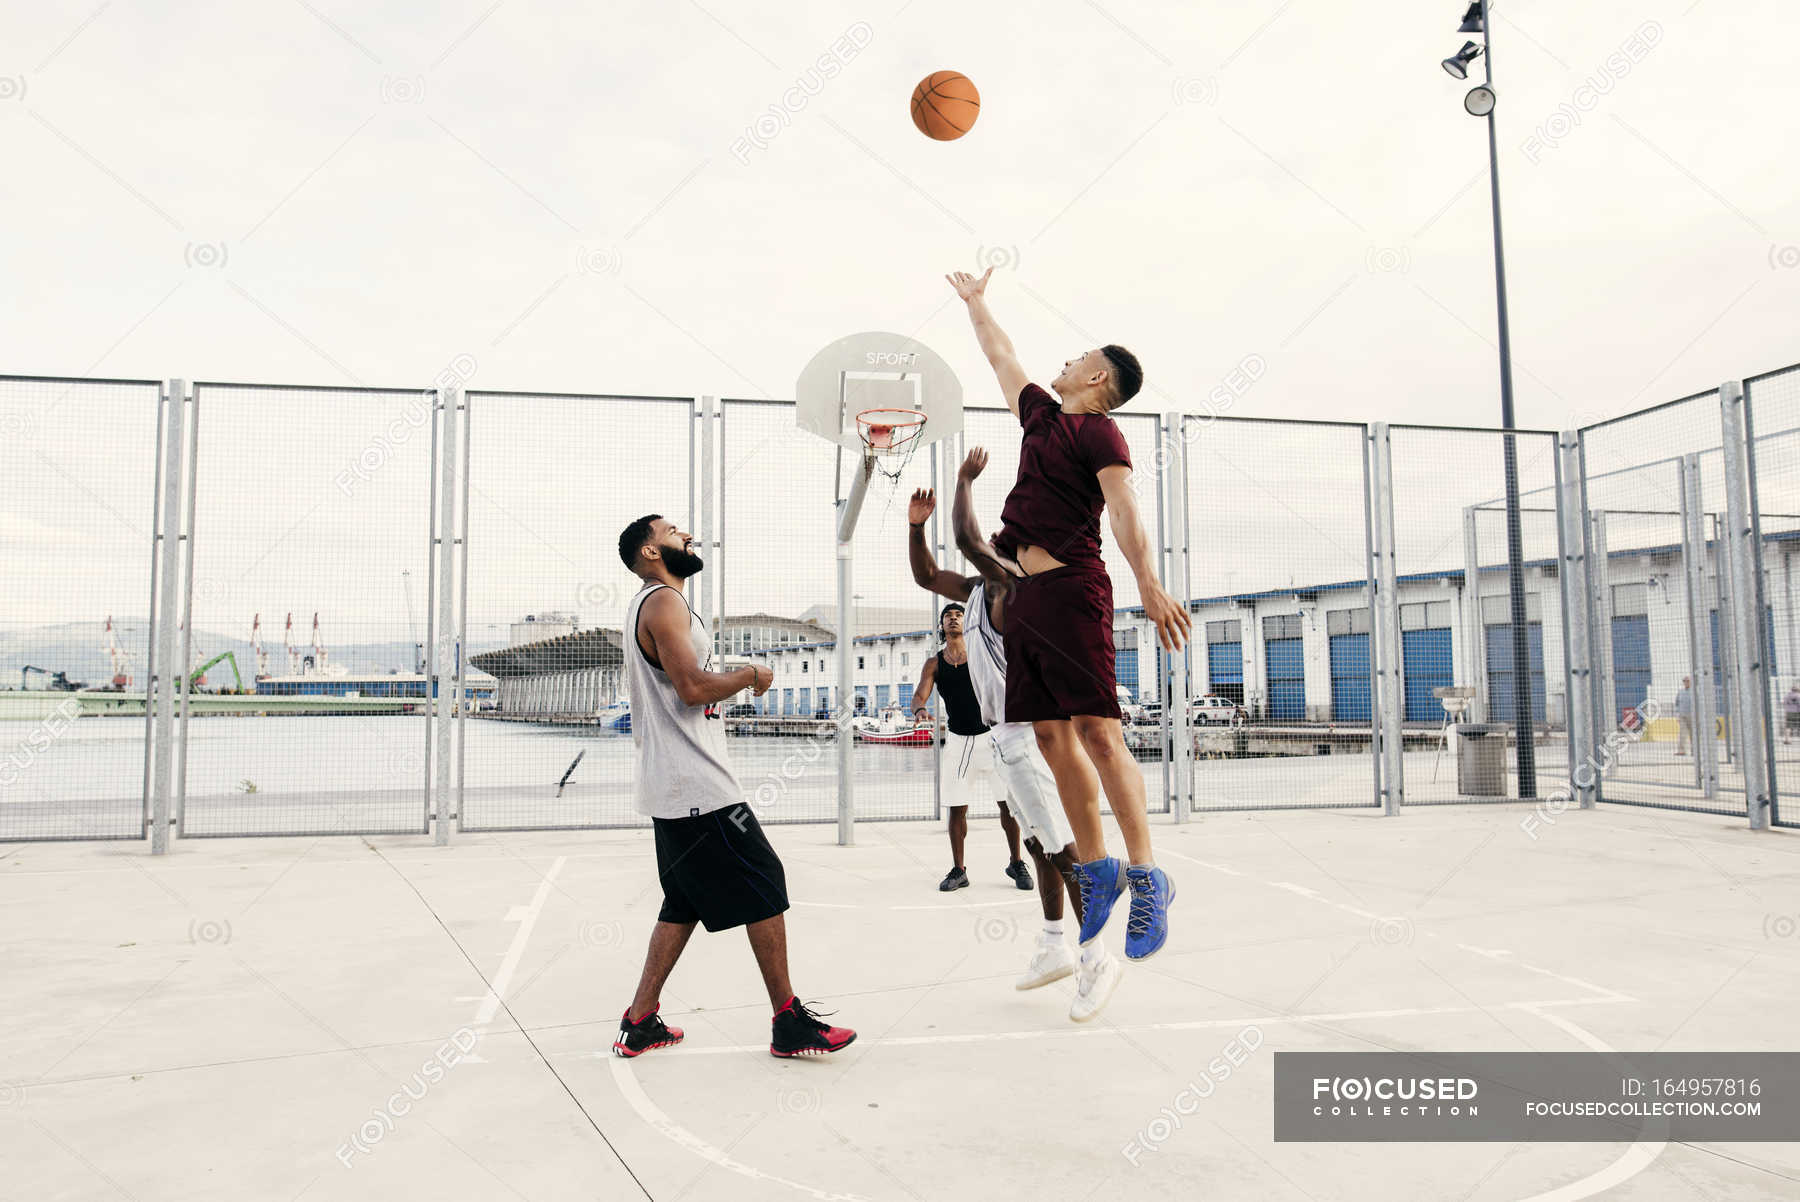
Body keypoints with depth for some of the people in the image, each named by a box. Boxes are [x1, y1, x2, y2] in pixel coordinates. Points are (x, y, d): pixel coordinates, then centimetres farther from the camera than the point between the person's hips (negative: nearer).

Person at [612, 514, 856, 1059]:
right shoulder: (664, 601, -13)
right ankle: (789, 1023, 2)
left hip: (673, 787, 11)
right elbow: (694, 688, -22)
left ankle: (640, 1024, 18)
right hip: (696, 787, -11)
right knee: (765, 887, -5)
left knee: (683, 902, 15)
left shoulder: (648, 605, 20)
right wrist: (750, 675, -7)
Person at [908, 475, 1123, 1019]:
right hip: (1007, 735, 10)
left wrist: (964, 480, -14)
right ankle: (1053, 949, 25)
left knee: (1063, 848, -7)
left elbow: (966, 537, -27)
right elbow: (926, 576, 24)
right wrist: (916, 526, 10)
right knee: (1039, 844, 15)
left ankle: (1097, 959, -1)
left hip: (1028, 735, -10)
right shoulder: (978, 590, 13)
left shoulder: (1016, 591, -15)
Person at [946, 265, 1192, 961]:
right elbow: (1001, 357, 36)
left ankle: (1146, 877, -6)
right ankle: (1095, 870, 14)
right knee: (1053, 738, 6)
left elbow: (1123, 509, -15)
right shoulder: (1041, 416, 21)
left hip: (1070, 590, -8)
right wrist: (975, 301, 47)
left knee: (1097, 732, -12)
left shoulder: (1098, 431, -1)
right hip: (1026, 594, 8)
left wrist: (1149, 585, -26)